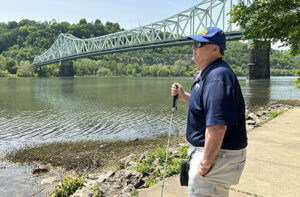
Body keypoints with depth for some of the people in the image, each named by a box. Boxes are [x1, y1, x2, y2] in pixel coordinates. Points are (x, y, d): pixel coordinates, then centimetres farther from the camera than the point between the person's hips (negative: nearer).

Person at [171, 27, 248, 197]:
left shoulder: (218, 77, -26)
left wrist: (205, 164, -25)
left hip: (217, 155, -11)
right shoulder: (207, 73, 10)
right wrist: (184, 96, 9)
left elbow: (217, 127, -32)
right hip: (206, 149, 11)